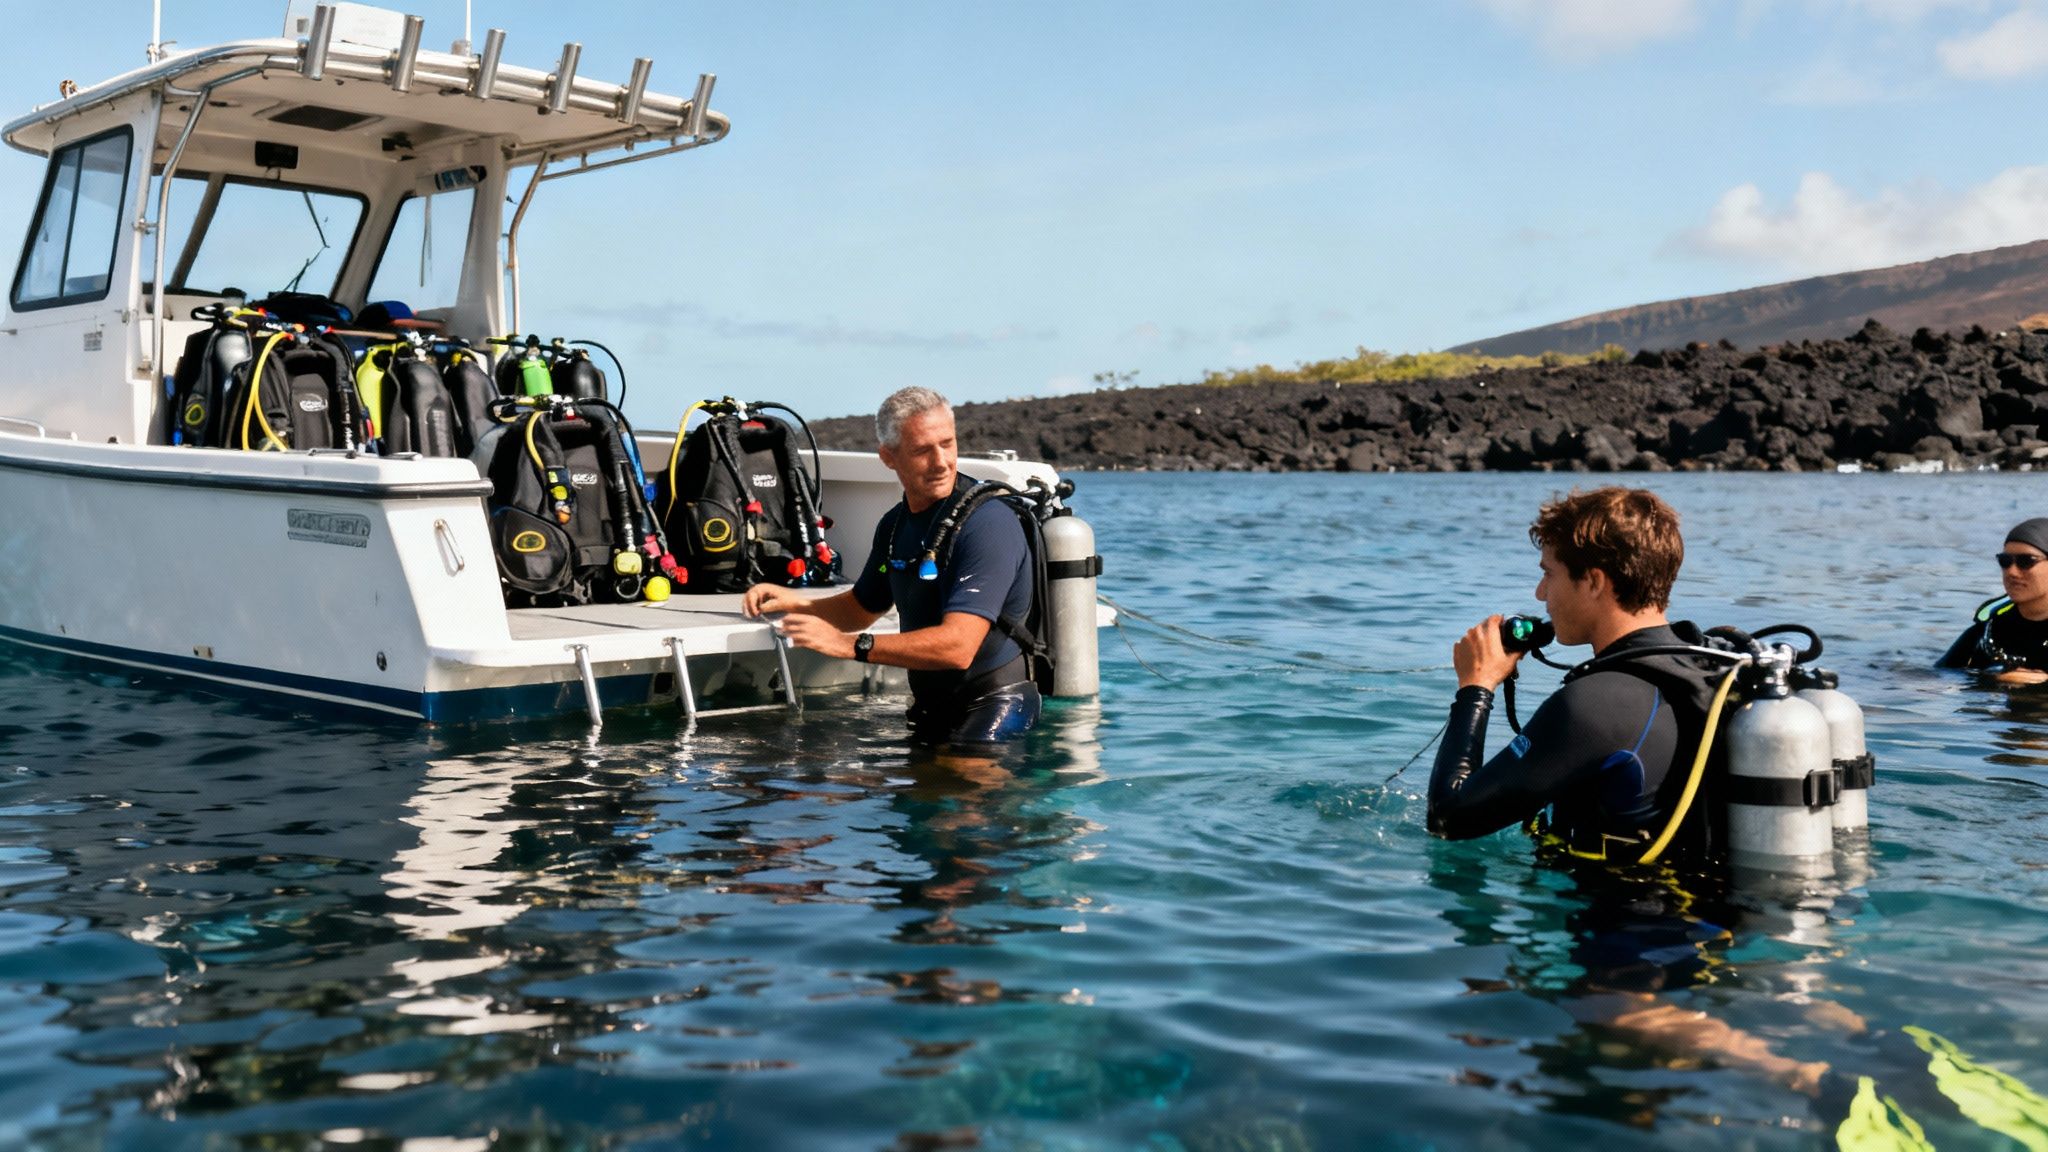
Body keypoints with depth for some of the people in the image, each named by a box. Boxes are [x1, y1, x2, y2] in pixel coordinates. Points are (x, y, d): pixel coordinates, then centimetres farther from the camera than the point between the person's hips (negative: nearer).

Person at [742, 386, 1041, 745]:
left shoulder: (987, 523, -19)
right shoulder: (895, 525, 8)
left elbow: (957, 648, -28)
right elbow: (861, 608, 25)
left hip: (996, 707, -8)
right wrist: (796, 603, 5)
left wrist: (849, 644, -24)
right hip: (932, 708, 8)